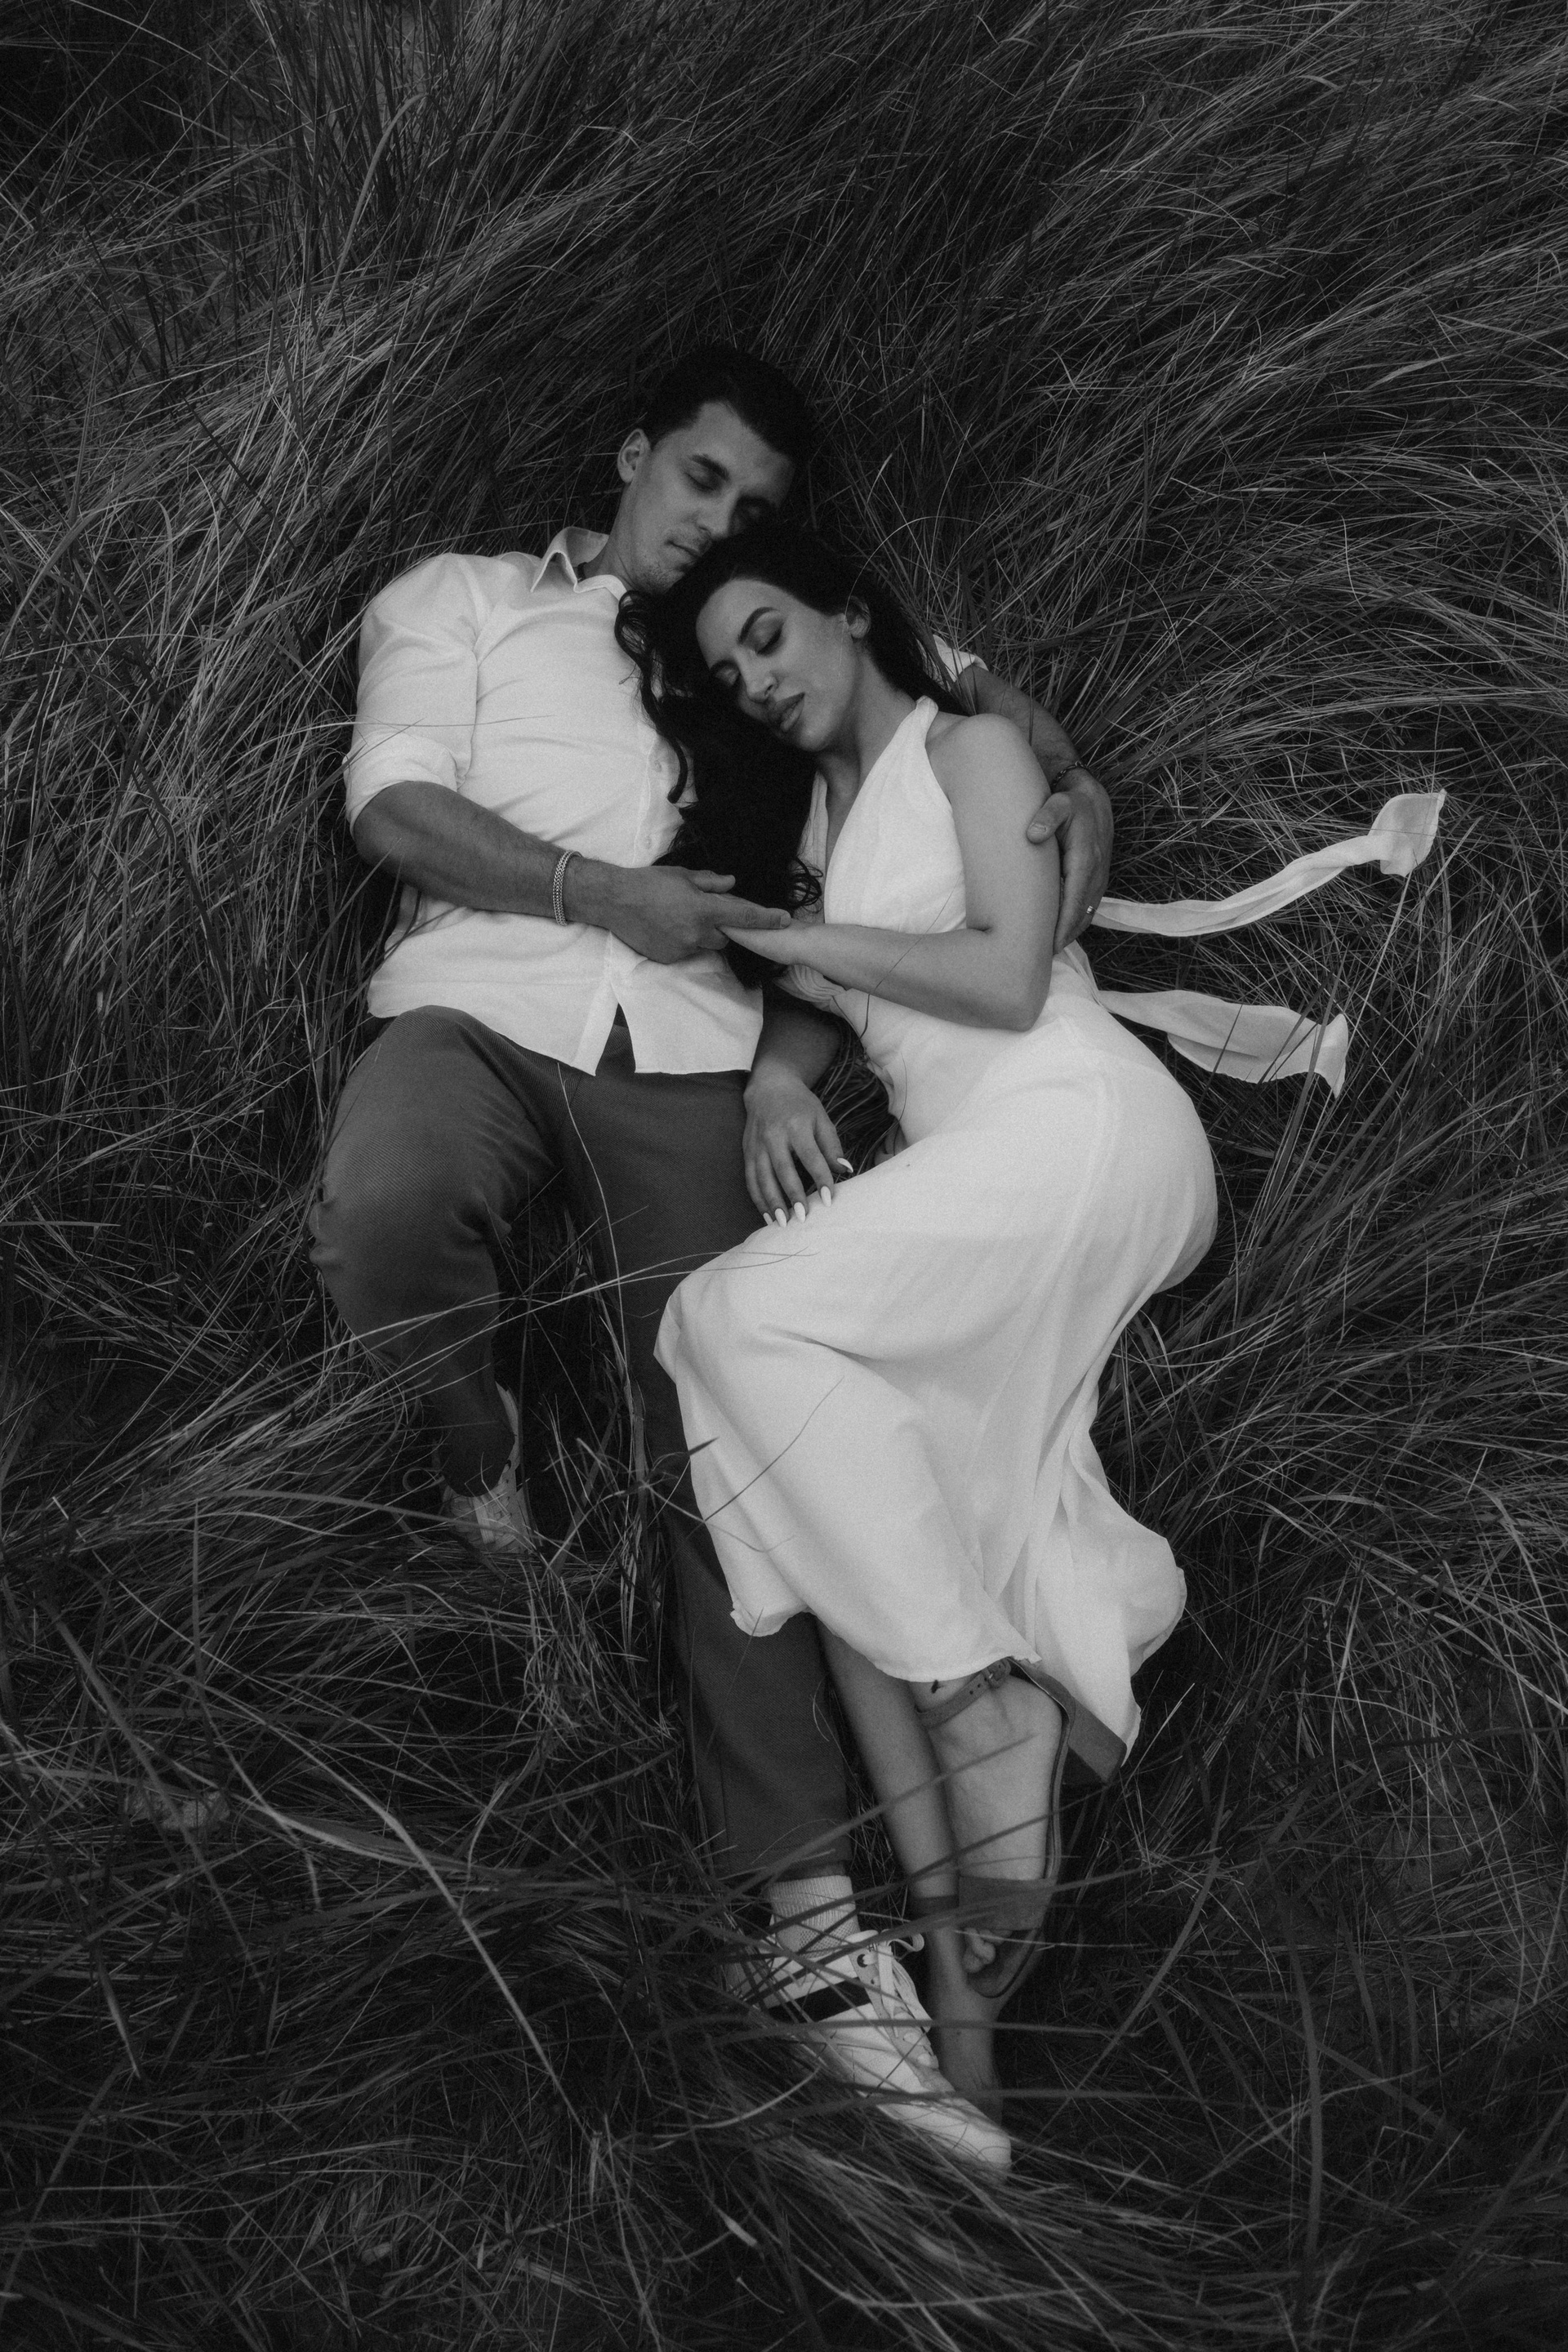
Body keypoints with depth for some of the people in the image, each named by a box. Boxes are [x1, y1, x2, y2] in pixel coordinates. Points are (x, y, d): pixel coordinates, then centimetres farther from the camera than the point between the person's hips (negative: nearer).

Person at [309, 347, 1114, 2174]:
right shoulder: (465, 600, 18)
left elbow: (951, 672, 27)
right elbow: (393, 806, 3)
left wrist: (1068, 778, 4)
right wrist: (606, 894, -10)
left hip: (684, 1057, 2)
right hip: (479, 998, -2)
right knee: (379, 1207, -39)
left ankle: (808, 1920, -9)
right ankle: (478, 1454, -5)